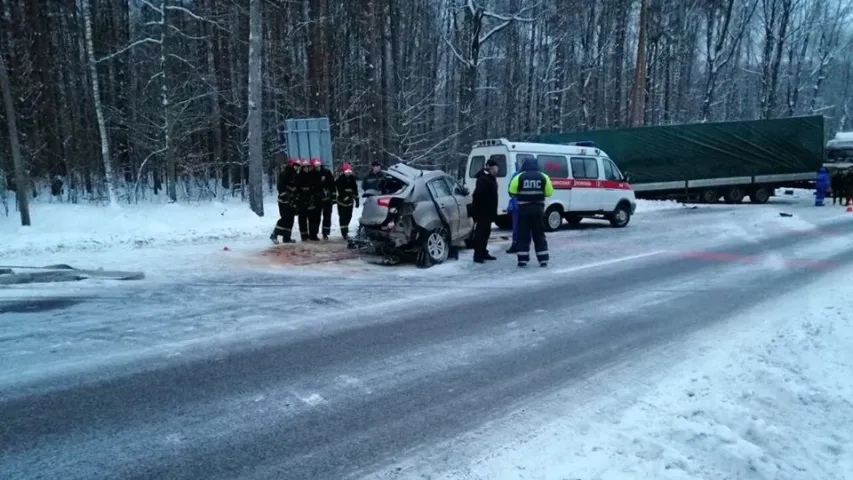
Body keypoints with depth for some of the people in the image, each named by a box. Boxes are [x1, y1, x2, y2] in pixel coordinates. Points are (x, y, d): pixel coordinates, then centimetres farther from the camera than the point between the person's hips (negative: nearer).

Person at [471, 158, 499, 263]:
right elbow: (477, 195, -26)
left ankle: (483, 253, 25)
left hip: (487, 211, 10)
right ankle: (477, 255, -6)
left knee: (486, 232, 16)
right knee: (480, 233, -8)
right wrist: (476, 209, -26)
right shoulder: (483, 179, -17)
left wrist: (493, 211, 19)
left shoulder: (490, 178, 16)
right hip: (482, 211, -10)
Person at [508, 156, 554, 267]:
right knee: (539, 235, 10)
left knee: (523, 235, 6)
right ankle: (543, 260, 9)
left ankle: (522, 260, 5)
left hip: (524, 209, -2)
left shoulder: (519, 177, -4)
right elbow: (549, 193, 5)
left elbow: (512, 192, -1)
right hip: (538, 209, 2)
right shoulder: (543, 177, 2)